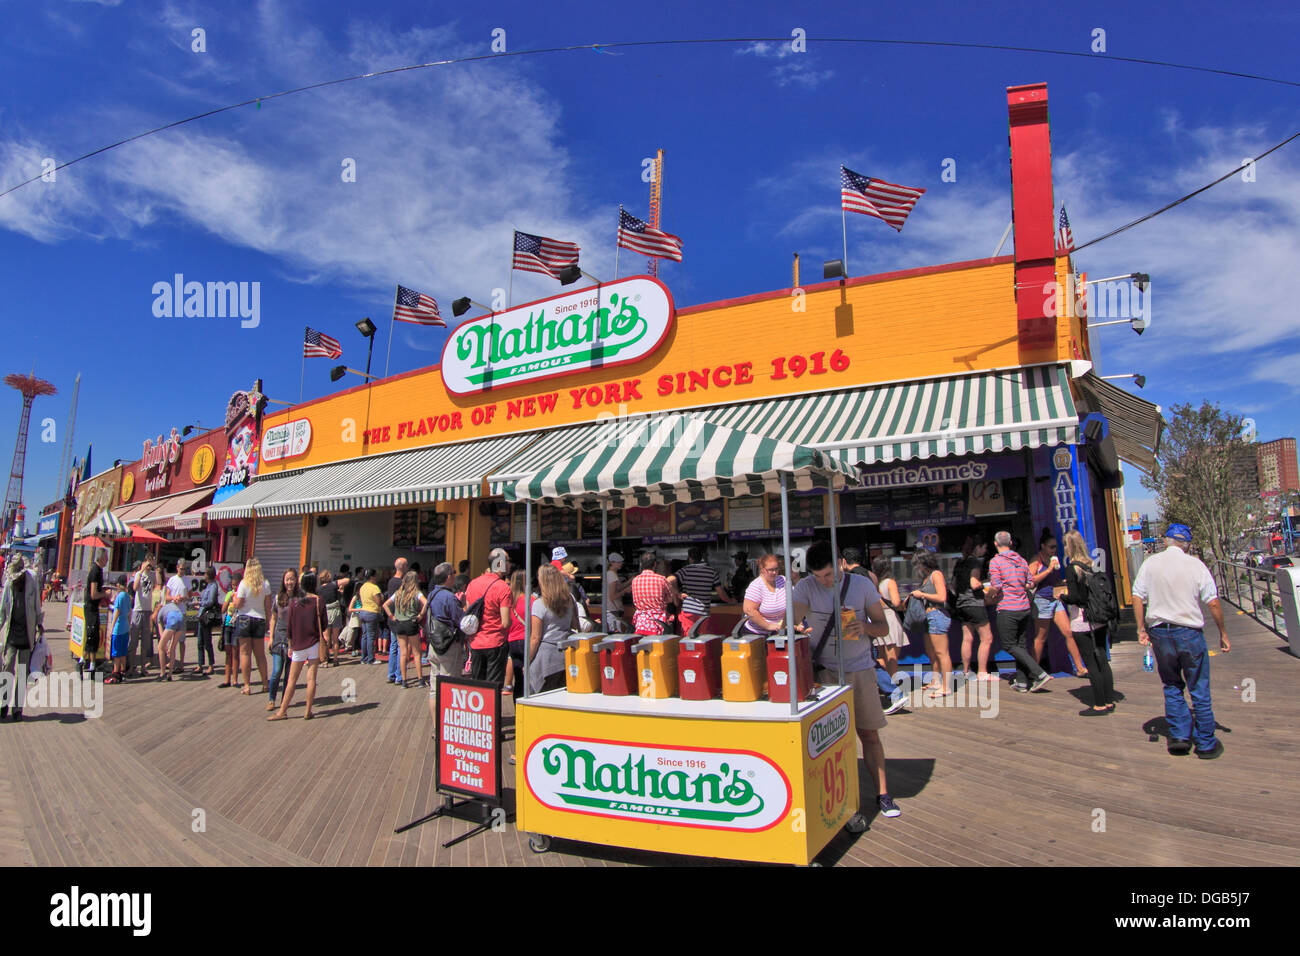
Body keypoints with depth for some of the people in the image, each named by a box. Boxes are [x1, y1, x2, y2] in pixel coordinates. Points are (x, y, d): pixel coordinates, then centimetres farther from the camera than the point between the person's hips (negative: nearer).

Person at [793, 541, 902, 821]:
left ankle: (882, 794, 25)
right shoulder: (805, 587, -6)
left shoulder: (862, 585, -2)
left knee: (869, 734, 9)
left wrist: (864, 626, -20)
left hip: (860, 669, 1)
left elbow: (883, 627, 1)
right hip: (824, 672, -1)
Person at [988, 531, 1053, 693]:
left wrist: (991, 595, 2)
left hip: (1007, 609, -6)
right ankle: (1022, 682, 13)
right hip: (1025, 607, 7)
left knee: (1009, 645, 1)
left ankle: (1040, 674, -9)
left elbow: (996, 586, -17)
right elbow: (1030, 583, 11)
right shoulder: (1021, 560, 9)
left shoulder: (995, 561, -10)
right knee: (1020, 644, 13)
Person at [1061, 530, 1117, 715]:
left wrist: (1062, 597, 2)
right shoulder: (1092, 565, 5)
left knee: (1091, 664, -1)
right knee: (1102, 660, 13)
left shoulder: (1072, 569, -14)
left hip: (1082, 623, -7)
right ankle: (1109, 701, 19)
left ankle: (1099, 705, 4)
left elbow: (1073, 598, -18)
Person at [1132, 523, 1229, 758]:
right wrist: (1223, 634, 5)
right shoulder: (1196, 565, -5)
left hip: (1159, 632, 2)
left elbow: (1137, 597, -1)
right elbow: (1213, 602, -5)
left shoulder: (1150, 564, 1)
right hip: (1189, 633, -2)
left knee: (1172, 686, 17)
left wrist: (1141, 628, 5)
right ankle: (1206, 743, 16)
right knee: (1199, 690, 8)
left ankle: (1179, 735, 15)